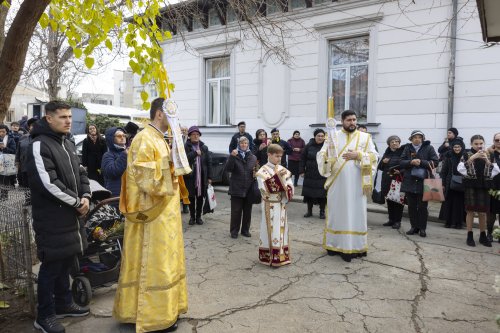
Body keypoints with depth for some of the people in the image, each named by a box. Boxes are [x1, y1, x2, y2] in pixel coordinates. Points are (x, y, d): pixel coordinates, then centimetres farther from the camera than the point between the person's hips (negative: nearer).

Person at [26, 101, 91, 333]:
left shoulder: (68, 144, 13)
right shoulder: (39, 145, -15)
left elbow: (80, 173, 15)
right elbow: (48, 183, -24)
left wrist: (85, 197, -3)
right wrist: (76, 202, -15)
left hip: (70, 215, 8)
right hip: (52, 219, -8)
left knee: (66, 262, 18)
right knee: (51, 266, 3)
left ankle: (63, 304, 33)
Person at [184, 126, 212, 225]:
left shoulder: (204, 147, 7)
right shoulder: (186, 147, -1)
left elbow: (209, 162, 5)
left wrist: (209, 177, 1)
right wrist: (195, 153, -18)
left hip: (202, 177, 2)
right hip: (190, 176, -2)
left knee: (200, 197, 8)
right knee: (191, 197, 7)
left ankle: (198, 217, 20)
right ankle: (192, 217, 19)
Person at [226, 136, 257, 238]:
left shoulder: (253, 157, 7)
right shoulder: (234, 156, -2)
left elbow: (257, 170, 18)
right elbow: (228, 169, -15)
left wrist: (255, 173, -5)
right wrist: (232, 156, -26)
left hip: (249, 189, 3)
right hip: (236, 188, -3)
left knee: (247, 211, 11)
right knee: (236, 211, 2)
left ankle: (245, 230, 25)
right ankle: (234, 231, 15)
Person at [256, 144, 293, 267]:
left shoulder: (283, 170, 7)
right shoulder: (263, 171, -7)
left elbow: (290, 186, 5)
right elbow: (265, 187, -21)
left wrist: (287, 189, -17)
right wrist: (277, 176, -24)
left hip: (281, 204, 5)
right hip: (270, 205, -5)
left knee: (282, 229, 10)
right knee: (271, 230, -3)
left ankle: (281, 256, 21)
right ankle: (271, 257, 6)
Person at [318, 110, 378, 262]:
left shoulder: (365, 137, 6)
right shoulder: (333, 135, 8)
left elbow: (373, 156, 1)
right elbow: (322, 154, 5)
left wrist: (358, 155, -13)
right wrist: (328, 159, -16)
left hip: (356, 184, -1)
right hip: (337, 182, 1)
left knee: (355, 213, 2)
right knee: (336, 213, 7)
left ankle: (353, 246, 11)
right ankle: (335, 244, 18)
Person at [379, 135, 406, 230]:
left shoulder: (403, 151, -3)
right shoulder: (387, 153, 14)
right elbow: (380, 167, 17)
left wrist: (400, 171, -25)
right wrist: (383, 162, -3)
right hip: (387, 181, 5)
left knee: (398, 201, -1)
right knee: (389, 201, 10)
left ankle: (397, 221, 9)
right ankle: (391, 219, 21)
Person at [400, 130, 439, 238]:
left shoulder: (429, 148, 2)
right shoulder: (407, 148, 8)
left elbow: (435, 162, -4)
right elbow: (401, 162, 2)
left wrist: (421, 162, -16)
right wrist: (411, 162, -16)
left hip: (423, 182, -2)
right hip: (409, 181, 2)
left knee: (422, 206, 4)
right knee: (411, 206, 8)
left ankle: (422, 228, 14)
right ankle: (414, 227, 19)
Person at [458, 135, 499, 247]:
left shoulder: (489, 156, 8)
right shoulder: (467, 155, 0)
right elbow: (460, 169, -14)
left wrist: (487, 160, -15)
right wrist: (472, 158, -21)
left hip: (484, 187, 2)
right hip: (471, 187, -2)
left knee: (483, 213, 7)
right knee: (470, 211, 1)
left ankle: (483, 236, 20)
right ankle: (470, 236, 9)